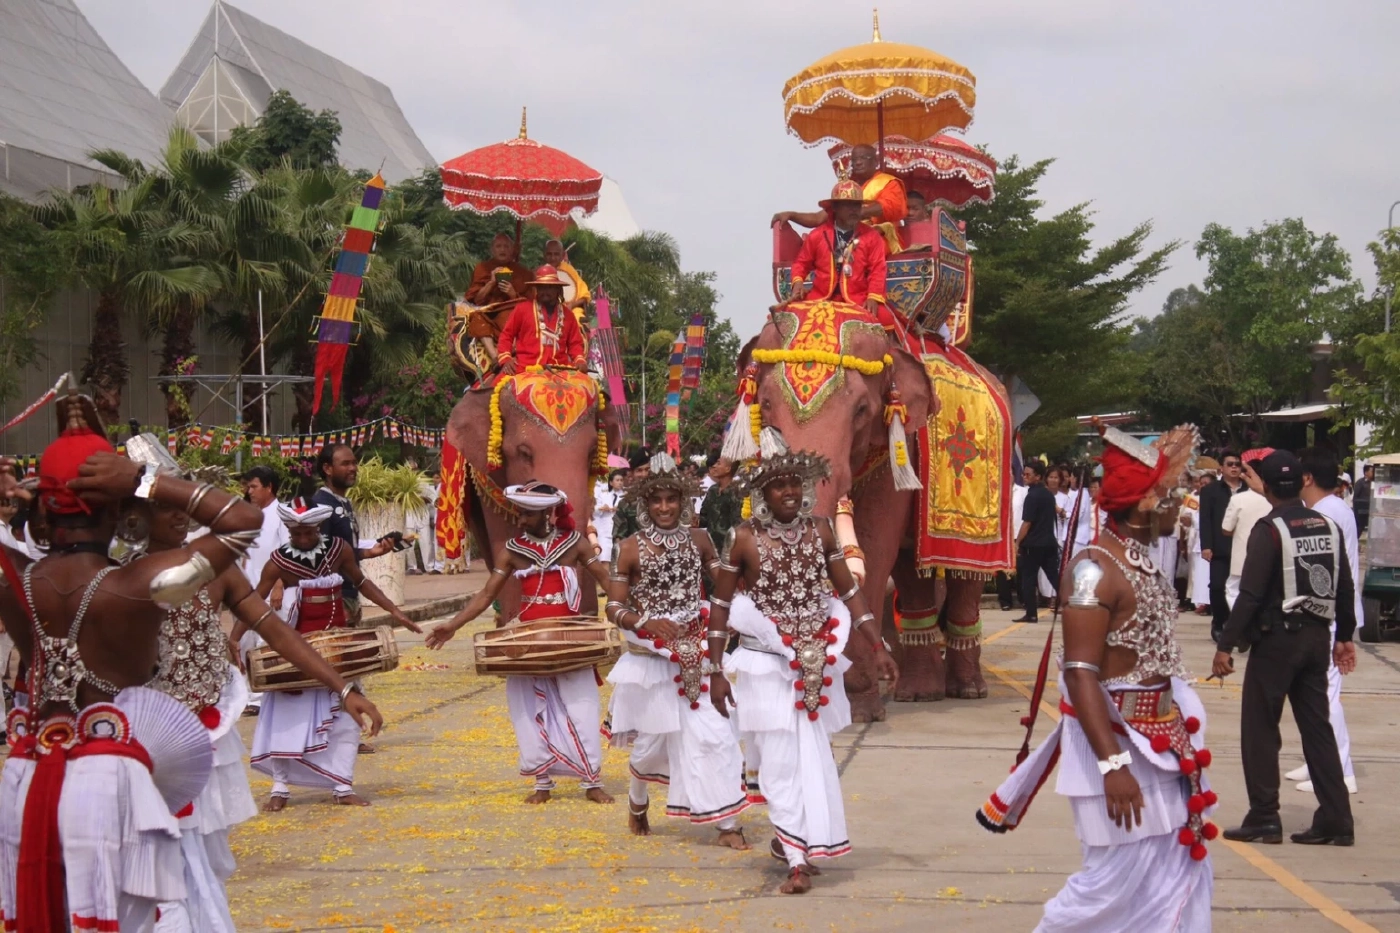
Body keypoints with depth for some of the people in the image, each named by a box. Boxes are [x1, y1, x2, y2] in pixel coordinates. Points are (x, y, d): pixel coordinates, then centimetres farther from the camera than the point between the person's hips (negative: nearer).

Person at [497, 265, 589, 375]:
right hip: (526, 369, -2)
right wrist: (505, 359, -3)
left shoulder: (567, 315, 20)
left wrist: (580, 360, 1)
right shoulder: (523, 308, 12)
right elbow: (507, 335, 13)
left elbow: (575, 343, 22)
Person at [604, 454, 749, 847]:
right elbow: (614, 608, -7)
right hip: (652, 659, -2)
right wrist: (646, 622, -24)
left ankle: (727, 823, -3)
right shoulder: (632, 548, -7)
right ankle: (637, 803, 39)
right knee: (652, 739, 9)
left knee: (713, 734, -8)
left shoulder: (699, 540, 2)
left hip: (696, 656, 2)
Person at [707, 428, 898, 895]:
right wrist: (716, 672, -4)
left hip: (816, 663, 4)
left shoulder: (819, 531, 1)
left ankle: (791, 839, 30)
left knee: (813, 758, 11)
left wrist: (878, 647, 2)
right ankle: (797, 859, -1)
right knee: (781, 761, -5)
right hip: (768, 664, -4)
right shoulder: (745, 537, -8)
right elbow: (721, 606, -3)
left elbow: (849, 592, 7)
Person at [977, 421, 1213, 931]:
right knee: (1120, 876, -5)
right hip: (1117, 740, -9)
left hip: (1160, 739, 9)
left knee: (1178, 871, 11)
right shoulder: (1096, 569, -19)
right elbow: (1080, 673, -24)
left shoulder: (1142, 561, 9)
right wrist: (1113, 764, -29)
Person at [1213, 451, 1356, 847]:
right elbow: (1345, 588, 9)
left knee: (1259, 729, 4)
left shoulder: (1269, 530, -13)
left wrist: (1226, 646, -15)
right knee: (1317, 727, 11)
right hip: (1317, 636, 6)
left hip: (1277, 638, -6)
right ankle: (1335, 821, 11)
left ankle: (1264, 820, 6)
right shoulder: (1328, 526, 5)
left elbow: (1251, 594, -17)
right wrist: (1344, 636, 21)